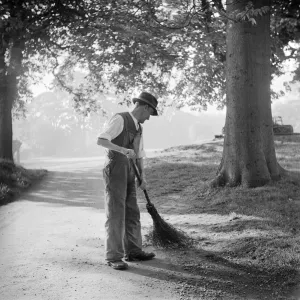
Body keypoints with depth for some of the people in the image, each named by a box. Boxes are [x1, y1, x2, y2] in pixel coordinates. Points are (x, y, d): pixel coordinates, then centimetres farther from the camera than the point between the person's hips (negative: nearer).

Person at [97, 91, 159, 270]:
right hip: (115, 171, -8)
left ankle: (133, 251, 22)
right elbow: (101, 141, -21)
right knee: (115, 214, -7)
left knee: (132, 213, 11)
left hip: (129, 174, 8)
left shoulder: (138, 128, 16)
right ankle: (114, 257, -2)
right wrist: (122, 150, -32)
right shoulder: (120, 119, -10)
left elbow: (139, 156, 18)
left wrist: (143, 178, 6)